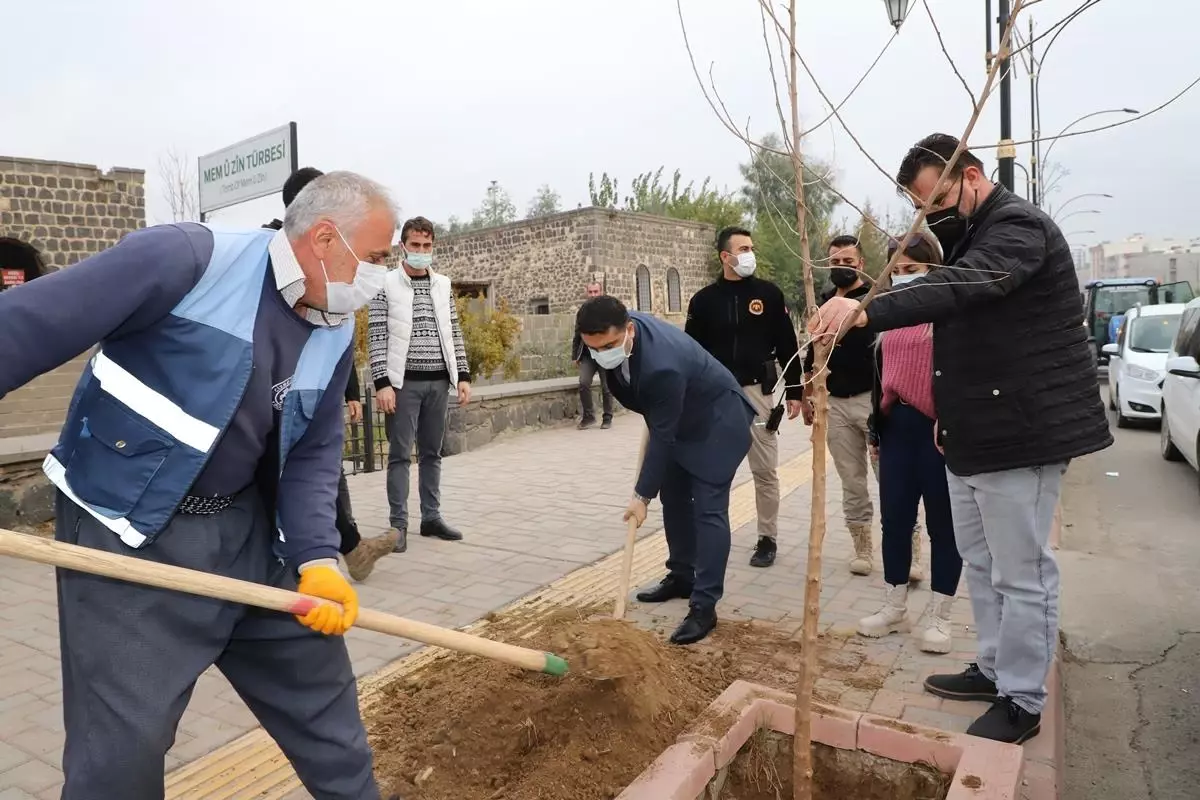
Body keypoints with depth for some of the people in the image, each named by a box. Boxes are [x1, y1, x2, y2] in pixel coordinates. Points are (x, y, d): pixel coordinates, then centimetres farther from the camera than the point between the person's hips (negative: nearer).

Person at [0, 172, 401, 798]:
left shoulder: (335, 335, 0)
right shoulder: (186, 259, -21)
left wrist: (317, 559, -10)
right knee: (125, 741, -1)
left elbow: (313, 453, 4)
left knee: (318, 677, 17)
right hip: (127, 533, -6)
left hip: (246, 527, 7)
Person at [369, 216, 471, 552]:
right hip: (404, 382, -4)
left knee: (432, 452, 10)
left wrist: (463, 376, 6)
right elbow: (376, 338, -6)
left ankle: (431, 517, 19)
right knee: (400, 454, 0)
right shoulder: (386, 285, -2)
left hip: (438, 382, 4)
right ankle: (398, 524, 7)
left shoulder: (443, 285, 11)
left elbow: (454, 334, 13)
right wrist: (382, 383, -14)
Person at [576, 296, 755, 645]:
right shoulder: (617, 331, -15)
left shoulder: (662, 365, -39)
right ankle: (681, 577, 28)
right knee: (673, 499, 13)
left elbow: (661, 437, -30)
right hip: (680, 419, 9)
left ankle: (704, 607, -8)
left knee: (708, 509, -11)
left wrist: (641, 495, -22)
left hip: (717, 420, -9)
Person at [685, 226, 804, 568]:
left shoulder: (768, 293, 2)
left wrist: (794, 391, 0)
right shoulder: (703, 300, 3)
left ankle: (767, 538, 17)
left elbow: (787, 346, 3)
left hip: (757, 391, -1)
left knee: (765, 469, 4)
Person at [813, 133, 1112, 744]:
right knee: (980, 562, 18)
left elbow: (962, 286, -36)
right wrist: (950, 413, 19)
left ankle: (1021, 701, 14)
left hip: (1019, 433, -10)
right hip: (974, 435, 10)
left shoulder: (1017, 227, -14)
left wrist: (866, 312, -48)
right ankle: (995, 668, 32)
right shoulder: (967, 235, 17)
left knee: (1020, 572, 0)